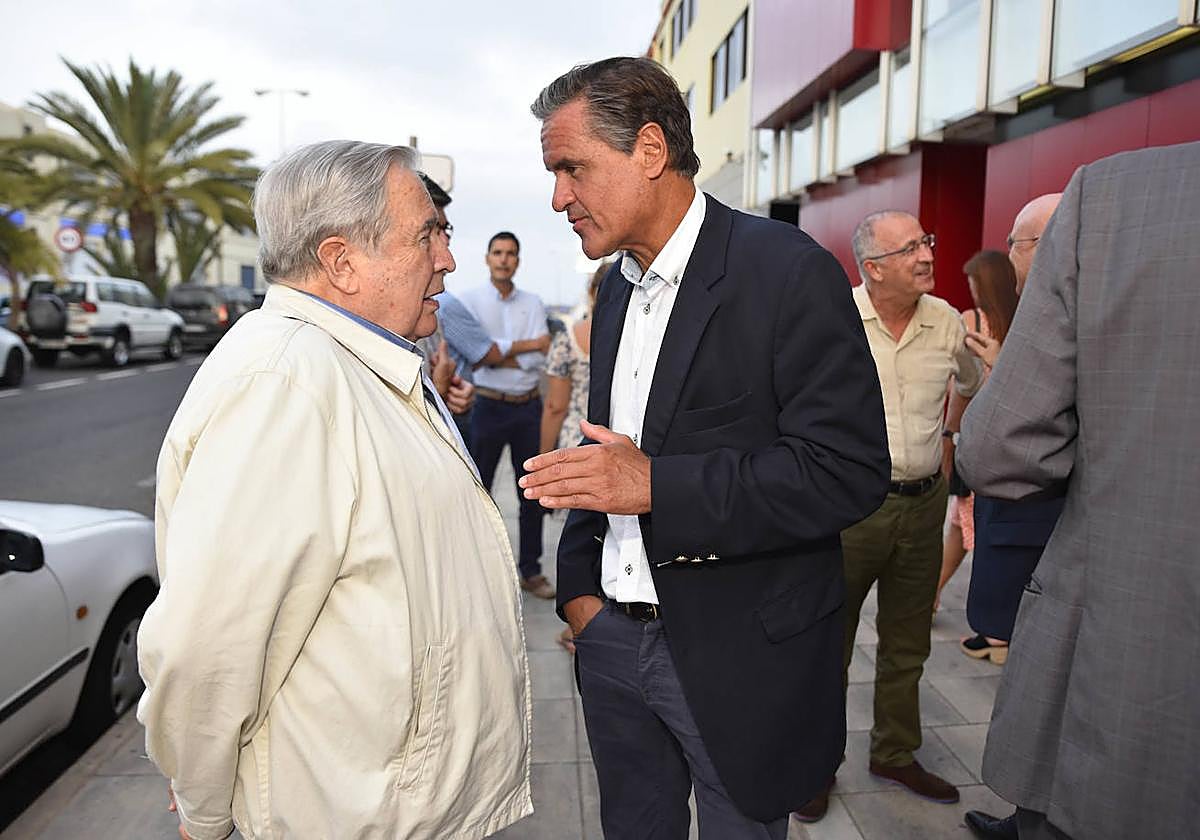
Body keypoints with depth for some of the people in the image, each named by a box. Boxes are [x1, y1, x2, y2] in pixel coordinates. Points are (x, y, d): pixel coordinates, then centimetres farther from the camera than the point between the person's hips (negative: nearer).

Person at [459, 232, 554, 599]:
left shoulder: (533, 303, 8)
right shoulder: (470, 299, 1)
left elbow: (542, 358, -4)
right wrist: (526, 347, -13)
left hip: (529, 406, 3)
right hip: (489, 406, -3)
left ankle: (531, 571, 20)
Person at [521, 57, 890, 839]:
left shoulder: (788, 271, -14)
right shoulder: (617, 287, 8)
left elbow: (850, 470, -20)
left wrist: (656, 484, -25)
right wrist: (578, 582, 4)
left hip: (739, 656, -6)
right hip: (614, 635, 7)